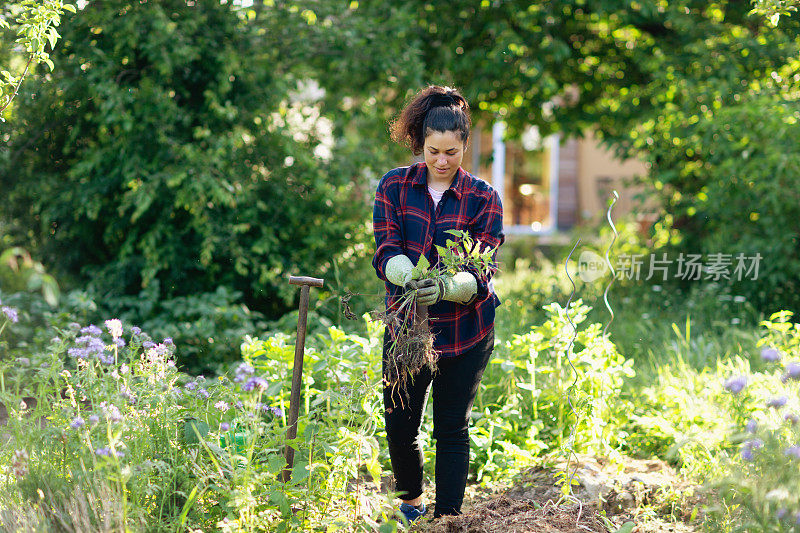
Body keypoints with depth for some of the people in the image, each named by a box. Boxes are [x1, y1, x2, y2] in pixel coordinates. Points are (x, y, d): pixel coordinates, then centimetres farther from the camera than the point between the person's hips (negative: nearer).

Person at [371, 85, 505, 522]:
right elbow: (386, 252, -10)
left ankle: (448, 518, 15)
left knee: (452, 429, 3)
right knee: (399, 425, 4)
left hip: (465, 333, -1)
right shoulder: (394, 186, 0)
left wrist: (446, 287, -34)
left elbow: (481, 272, -12)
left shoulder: (483, 198, -4)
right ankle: (411, 500, 32)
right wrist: (409, 276, -33)